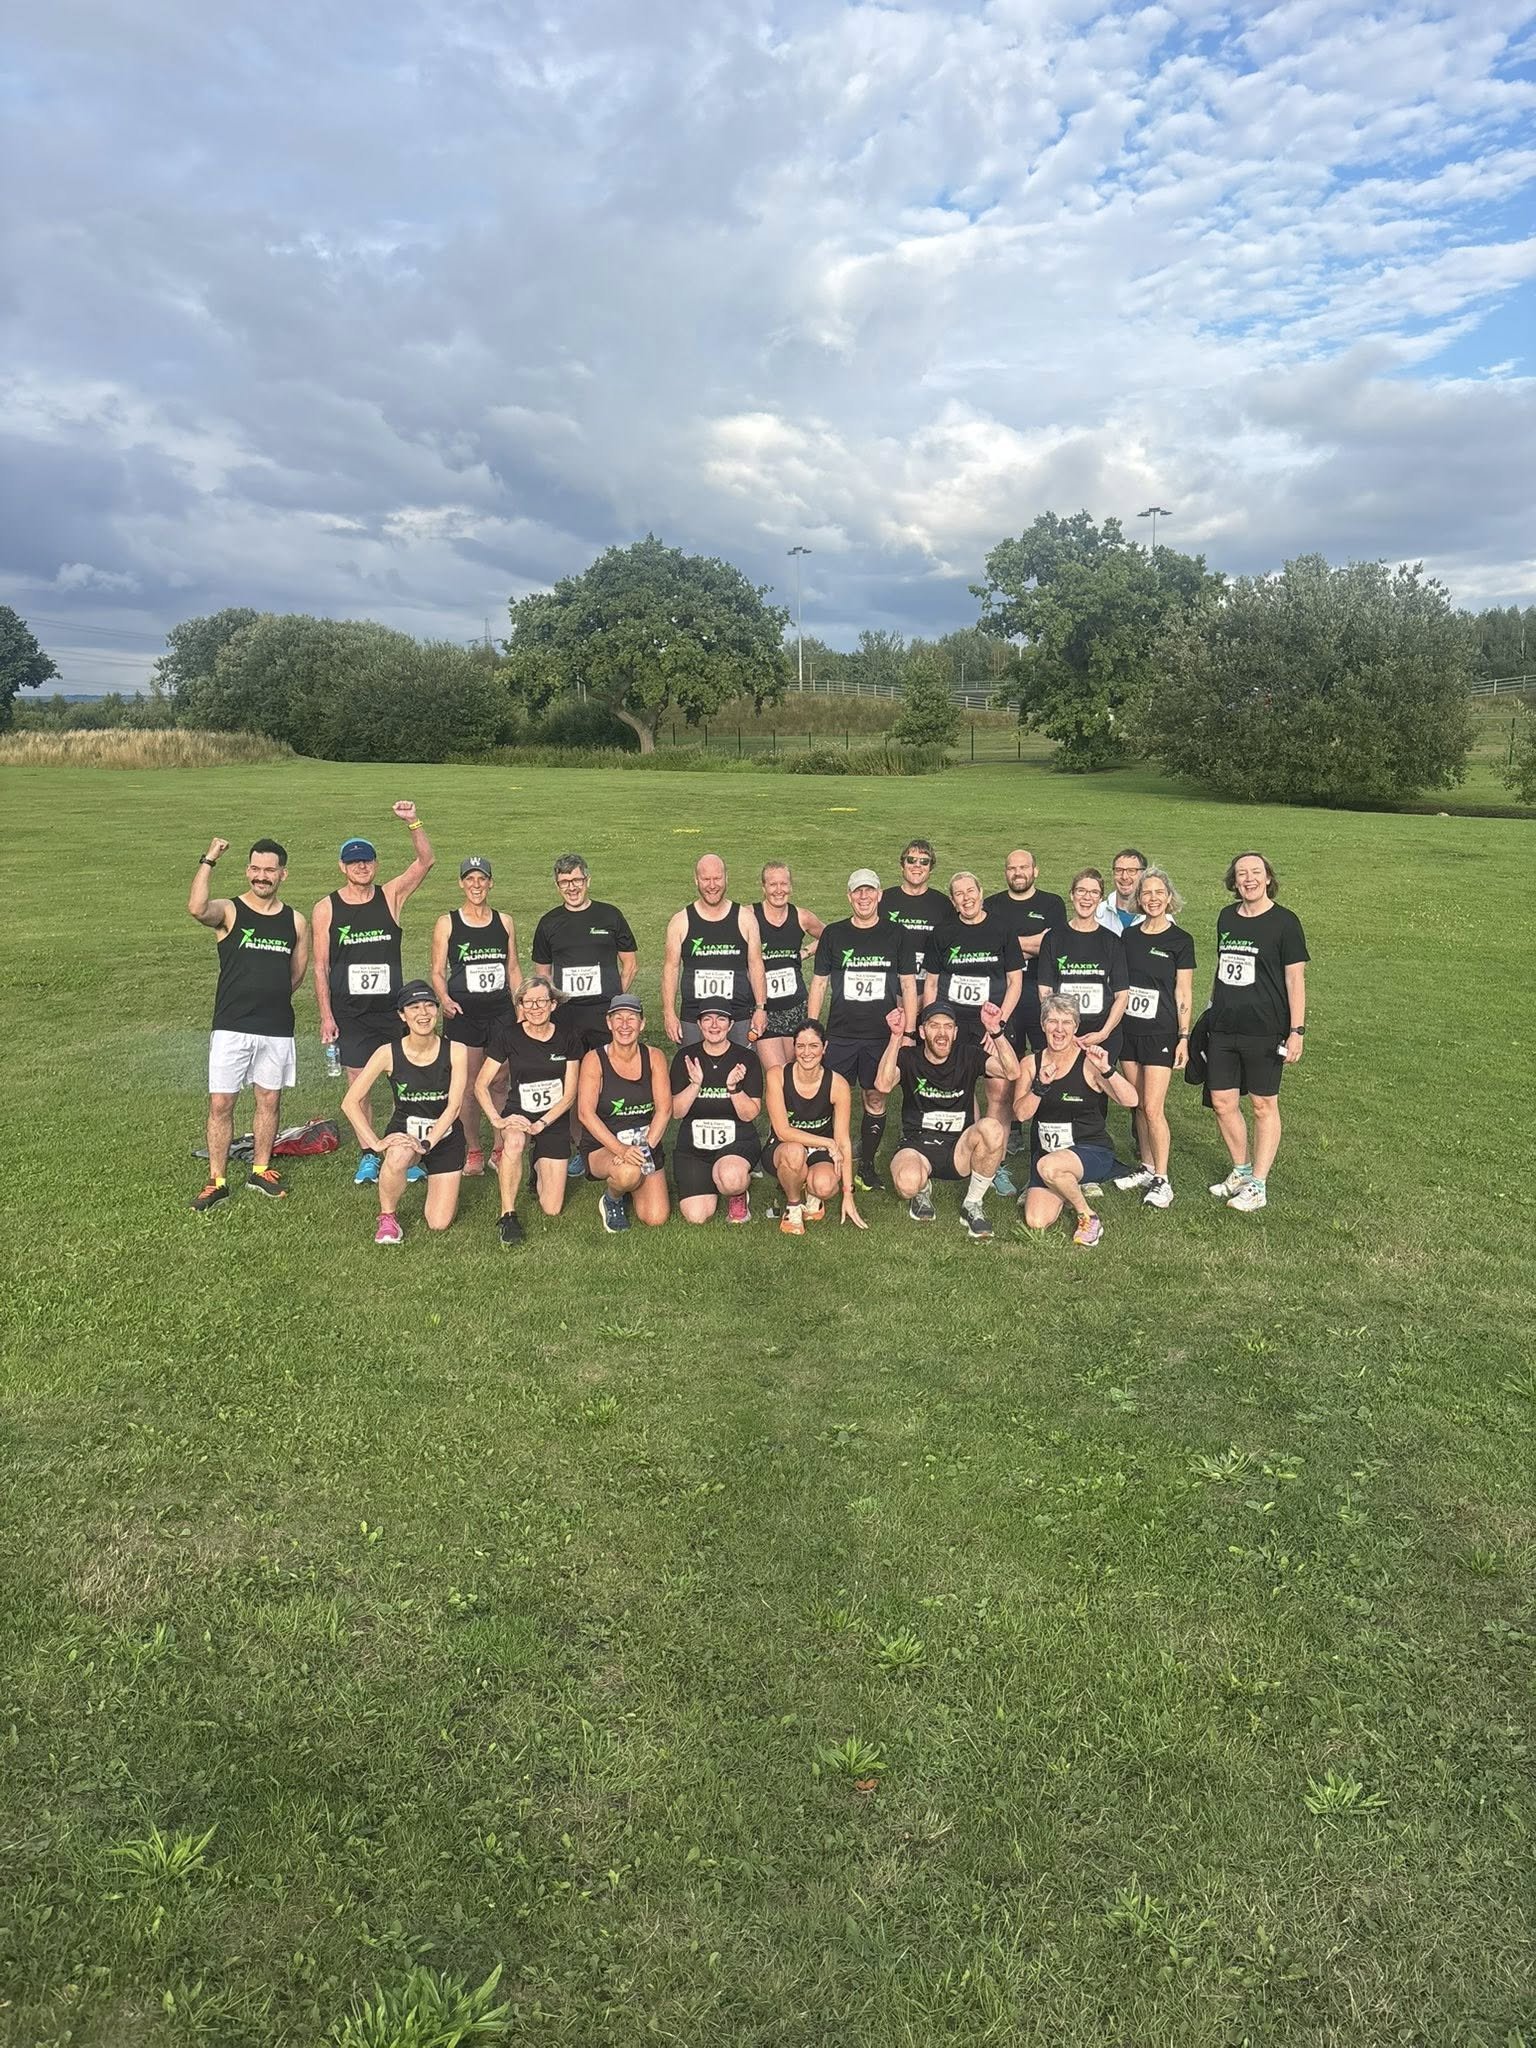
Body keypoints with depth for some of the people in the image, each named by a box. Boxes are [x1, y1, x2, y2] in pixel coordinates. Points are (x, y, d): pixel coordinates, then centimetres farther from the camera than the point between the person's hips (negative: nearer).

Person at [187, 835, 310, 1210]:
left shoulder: (296, 921, 6)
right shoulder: (228, 911, -4)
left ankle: (260, 1170, 29)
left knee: (269, 1100, 12)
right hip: (231, 1026, -3)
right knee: (220, 1104, -1)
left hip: (277, 1027, 3)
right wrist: (208, 861, -25)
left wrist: (272, 993, 13)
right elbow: (196, 908, -28)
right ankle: (217, 1182, 10)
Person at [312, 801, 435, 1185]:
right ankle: (368, 1156, 16)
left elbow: (425, 862, -11)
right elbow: (320, 966, 1)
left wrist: (413, 823, -25)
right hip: (349, 1012, 0)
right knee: (358, 1083, 5)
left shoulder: (390, 896, 2)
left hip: (392, 1008, 0)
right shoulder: (326, 909, 1)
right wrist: (325, 1015, -4)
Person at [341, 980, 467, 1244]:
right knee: (398, 1157, -40)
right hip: (404, 1133, -1)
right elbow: (350, 1102, -13)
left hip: (444, 1136, 1)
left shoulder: (454, 1052, -13)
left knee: (439, 1224, -4)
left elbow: (454, 1105, -16)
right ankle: (388, 1216, -9)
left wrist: (427, 1143, -27)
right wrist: (376, 1143, -24)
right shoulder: (388, 1053, -14)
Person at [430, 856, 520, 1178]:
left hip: (501, 1010, 2)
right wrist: (445, 1000, -17)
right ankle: (473, 1152, 14)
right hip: (463, 1013, -2)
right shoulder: (447, 923, 1)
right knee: (468, 1087, 2)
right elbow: (438, 972, 1)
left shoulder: (504, 922, 9)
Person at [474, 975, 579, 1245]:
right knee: (515, 1142, -41)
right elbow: (481, 1084, -6)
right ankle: (507, 1215, -26)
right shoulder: (509, 1036, -8)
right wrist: (496, 1119, -21)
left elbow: (570, 1094, -5)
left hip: (554, 1120, 2)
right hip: (518, 1114, -1)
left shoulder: (567, 1038, -6)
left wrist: (541, 1124, -18)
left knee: (552, 1209, -1)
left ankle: (539, 1166, 32)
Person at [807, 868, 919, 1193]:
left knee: (876, 1099, 6)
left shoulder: (897, 936, 5)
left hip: (882, 1034, 0)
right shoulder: (833, 934, 6)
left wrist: (909, 1031, 0)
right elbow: (819, 983, 8)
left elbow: (908, 985, 6)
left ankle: (867, 1166, 18)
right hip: (839, 1035, 0)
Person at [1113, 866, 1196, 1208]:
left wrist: (1184, 1037, -8)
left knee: (1153, 1108, -9)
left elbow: (1184, 994, -4)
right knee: (1138, 1105, 11)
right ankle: (1147, 1168, 24)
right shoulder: (1129, 935, 8)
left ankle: (1162, 1181, 0)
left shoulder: (1180, 940, -4)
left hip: (1160, 1032, -5)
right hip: (1128, 1029, 5)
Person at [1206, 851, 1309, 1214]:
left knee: (1264, 1106, 4)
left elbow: (1295, 978, -8)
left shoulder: (1284, 922, -6)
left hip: (1265, 1030, -5)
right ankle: (1241, 1171, 26)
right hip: (1224, 1028, 5)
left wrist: (1297, 1030, -12)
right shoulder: (1227, 917, 9)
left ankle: (1258, 1184, 12)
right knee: (1222, 1103, 7)